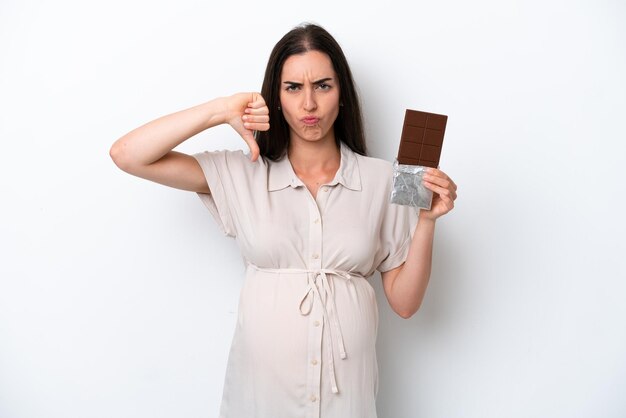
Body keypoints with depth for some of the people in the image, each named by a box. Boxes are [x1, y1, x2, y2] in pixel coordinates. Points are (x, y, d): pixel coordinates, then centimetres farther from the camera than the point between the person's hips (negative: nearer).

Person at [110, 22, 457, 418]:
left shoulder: (381, 179, -3)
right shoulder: (242, 174, -3)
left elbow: (404, 302, -2)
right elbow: (127, 155, -10)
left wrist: (427, 221, -16)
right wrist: (221, 110, -15)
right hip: (260, 386, 0)